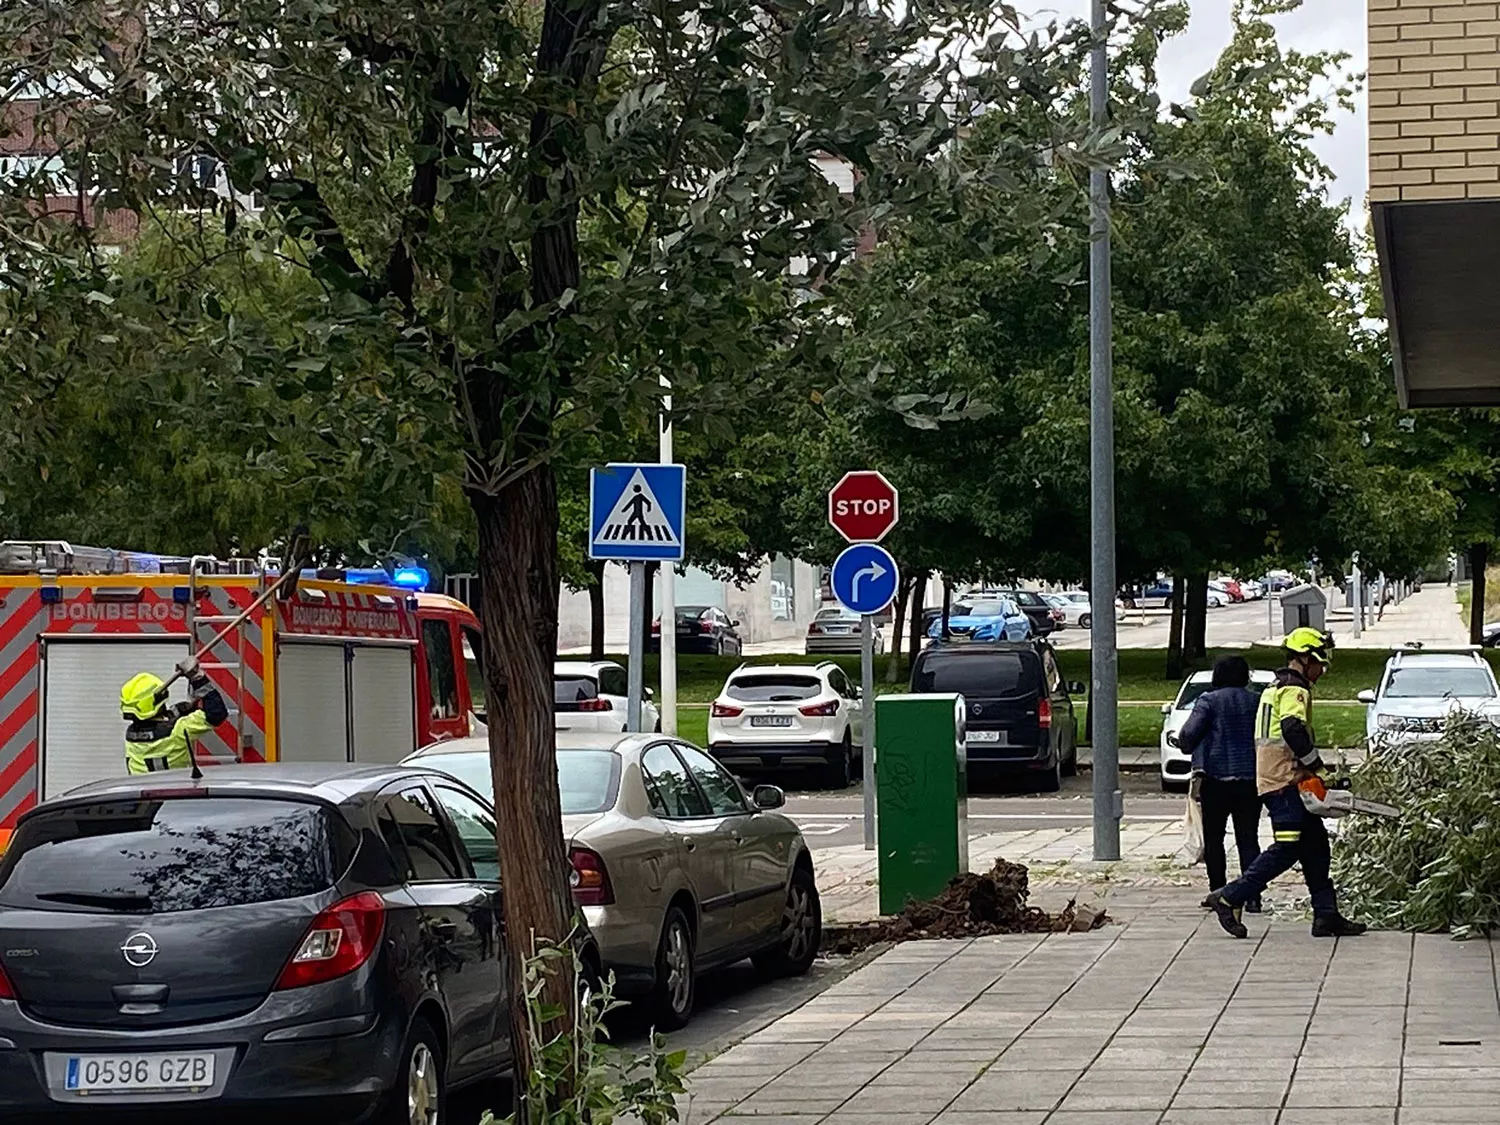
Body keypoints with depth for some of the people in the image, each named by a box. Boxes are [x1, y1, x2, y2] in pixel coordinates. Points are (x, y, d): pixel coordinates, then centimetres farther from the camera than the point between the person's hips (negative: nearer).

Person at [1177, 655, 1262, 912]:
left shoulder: (1209, 700, -3)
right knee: (1248, 839, 3)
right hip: (1250, 778, 3)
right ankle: (1252, 896, -5)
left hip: (1216, 778, -3)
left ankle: (1218, 890, 5)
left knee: (1213, 837, 8)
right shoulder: (1257, 702, 8)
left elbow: (1189, 735, -11)